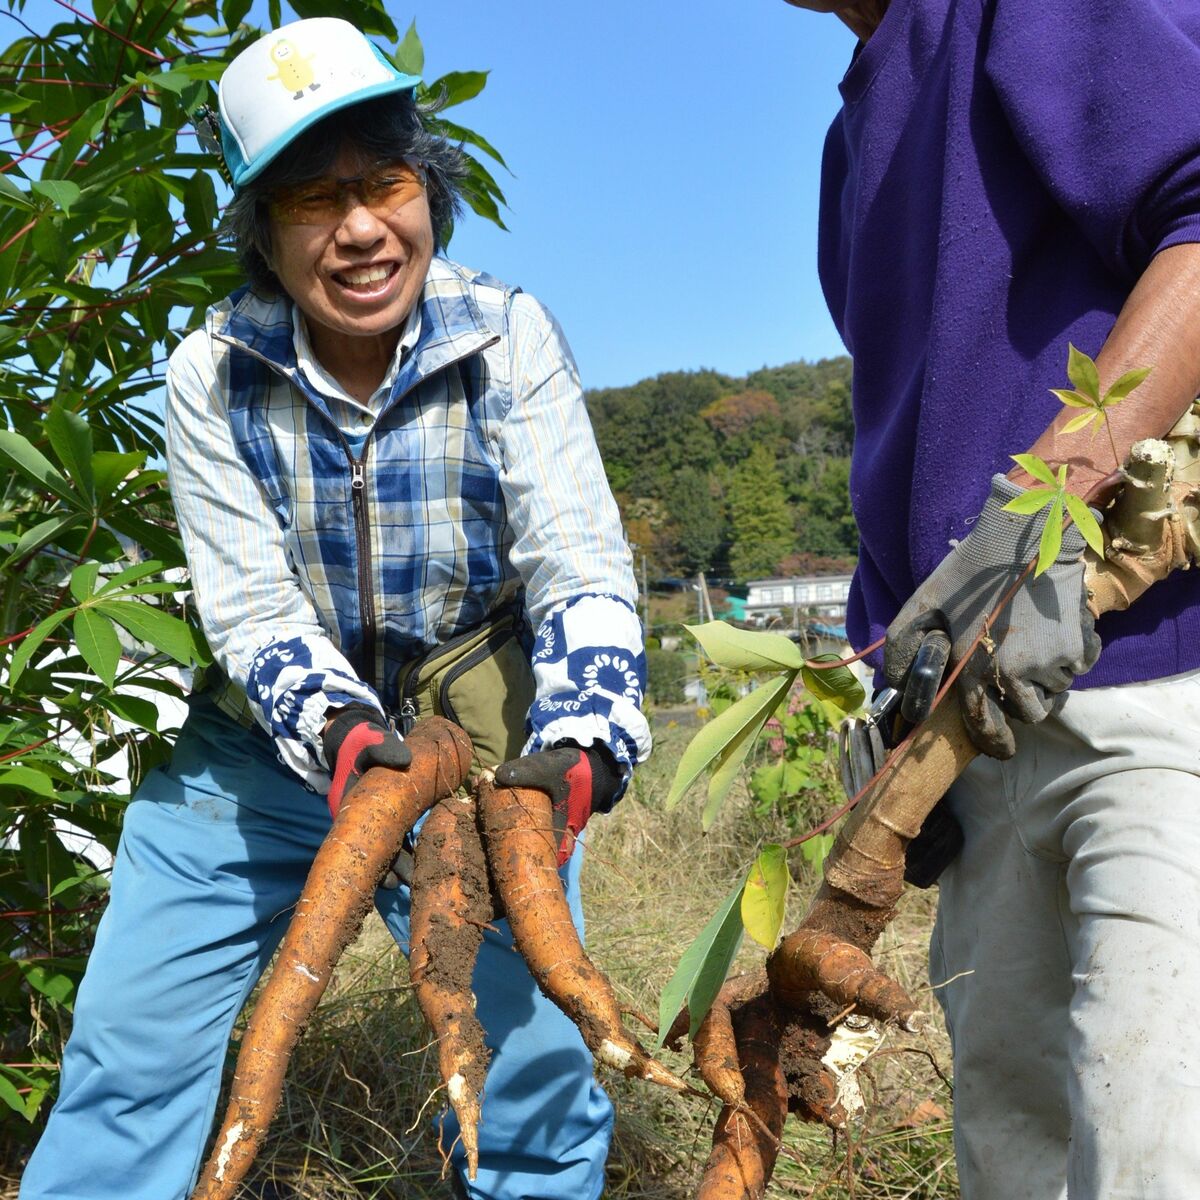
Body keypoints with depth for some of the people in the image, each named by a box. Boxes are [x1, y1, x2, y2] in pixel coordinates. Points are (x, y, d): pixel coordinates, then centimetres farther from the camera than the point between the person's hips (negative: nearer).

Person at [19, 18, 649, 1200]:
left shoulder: (509, 340, -13)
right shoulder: (210, 374, -10)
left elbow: (580, 566, -19)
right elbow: (249, 602, -14)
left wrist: (580, 744, -35)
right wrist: (335, 725, -33)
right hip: (264, 751, 1)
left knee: (537, 1052, -2)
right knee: (129, 1048, 4)